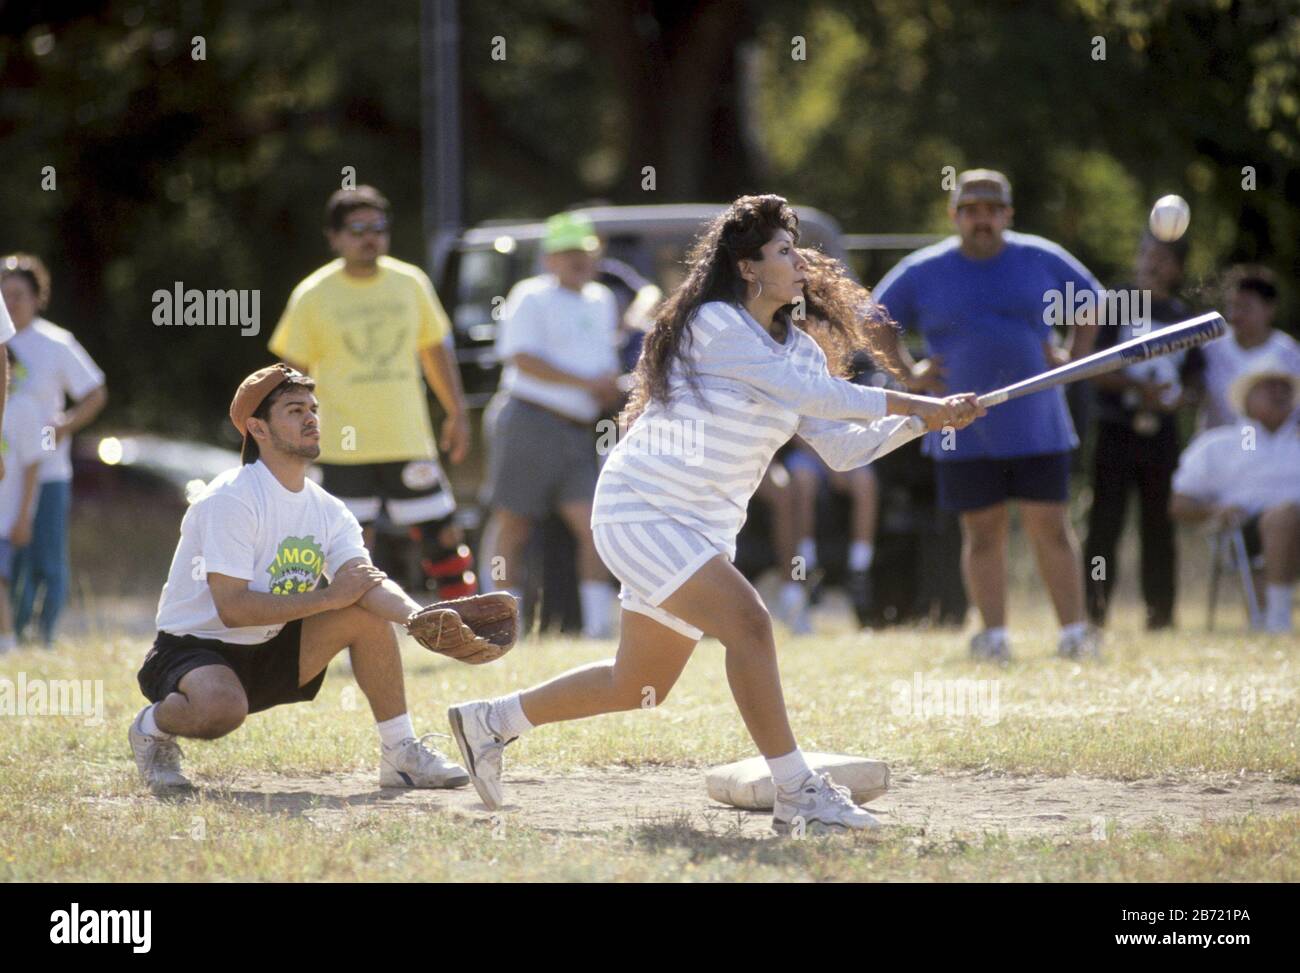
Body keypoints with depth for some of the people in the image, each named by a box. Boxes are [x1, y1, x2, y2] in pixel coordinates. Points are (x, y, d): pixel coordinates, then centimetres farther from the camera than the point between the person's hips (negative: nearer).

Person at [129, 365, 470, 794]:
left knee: (367, 616, -9)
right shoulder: (231, 500, -19)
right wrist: (328, 598, -24)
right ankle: (154, 725, -4)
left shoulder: (330, 512, 3)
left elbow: (368, 585, -12)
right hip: (191, 651, -7)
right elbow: (232, 608, -26)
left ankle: (400, 754, -1)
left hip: (268, 655, 7)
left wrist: (420, 616, -33)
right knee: (222, 708, -39)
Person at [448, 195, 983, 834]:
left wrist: (919, 423, -11)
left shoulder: (799, 348, 8)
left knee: (640, 687, 13)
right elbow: (808, 393, -24)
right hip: (641, 511, -9)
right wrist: (914, 405, -21)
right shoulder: (713, 324, -16)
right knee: (746, 621, -25)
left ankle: (490, 721, 30)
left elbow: (843, 447, 4)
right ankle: (797, 794, -22)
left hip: (704, 529, 9)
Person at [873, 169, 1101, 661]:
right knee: (983, 531, 1)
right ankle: (995, 634, 6)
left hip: (1036, 423, 0)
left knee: (1051, 527, -2)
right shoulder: (921, 272, 2)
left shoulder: (1041, 260, 4)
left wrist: (1074, 357, 4)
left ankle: (1073, 630, 1)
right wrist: (909, 372, -1)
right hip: (963, 431, 0)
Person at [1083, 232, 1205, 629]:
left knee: (1159, 523, 5)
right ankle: (1094, 608, -3)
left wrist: (1179, 399, -10)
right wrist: (1138, 387, -19)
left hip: (1161, 432, 3)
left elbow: (1195, 384, 13)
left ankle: (1161, 610, 10)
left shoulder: (1182, 317, 12)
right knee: (1105, 521, -6)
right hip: (1116, 429, -3)